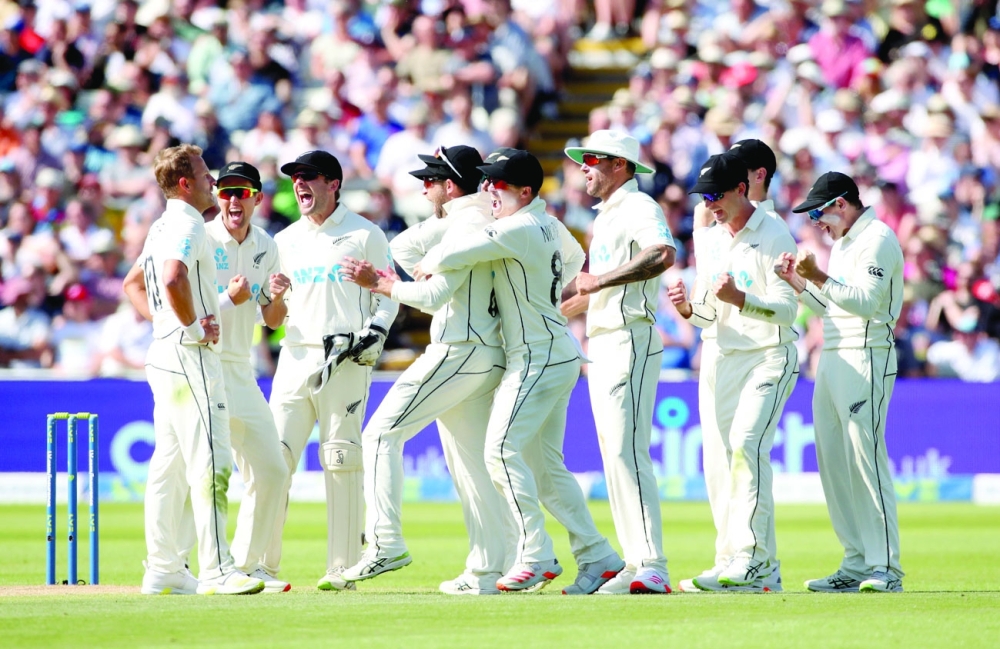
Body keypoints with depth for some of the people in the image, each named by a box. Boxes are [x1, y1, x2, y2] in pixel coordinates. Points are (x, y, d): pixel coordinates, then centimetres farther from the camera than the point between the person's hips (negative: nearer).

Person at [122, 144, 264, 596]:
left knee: (170, 464, 11)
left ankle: (163, 571, 13)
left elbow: (133, 283, 29)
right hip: (190, 356, -10)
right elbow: (173, 278, -30)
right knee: (210, 461, -13)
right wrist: (193, 325, -19)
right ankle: (216, 571, -17)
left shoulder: (162, 228, 18)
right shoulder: (187, 225, -13)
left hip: (163, 352, 10)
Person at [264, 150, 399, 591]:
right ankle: (262, 562, 0)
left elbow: (388, 294, 4)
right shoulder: (285, 240, 17)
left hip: (345, 361, -4)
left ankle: (342, 568, -1)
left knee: (342, 462, -5)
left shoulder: (364, 235, 3)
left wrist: (376, 332, -12)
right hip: (295, 357, 4)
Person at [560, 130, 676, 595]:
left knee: (626, 451, -17)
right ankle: (635, 562, 10)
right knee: (613, 454, 9)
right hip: (601, 344, 11)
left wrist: (600, 280, -24)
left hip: (630, 341, -11)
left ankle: (652, 568, -22)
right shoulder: (604, 216, 22)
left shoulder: (638, 207, -9)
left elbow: (663, 254, -30)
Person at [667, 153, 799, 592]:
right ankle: (760, 565, 9)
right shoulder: (713, 240, 14)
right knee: (737, 456, 5)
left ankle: (750, 558, -24)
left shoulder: (773, 235, -8)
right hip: (728, 358, 8)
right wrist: (687, 308, -5)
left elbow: (786, 308, -14)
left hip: (771, 358, -8)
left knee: (747, 444, -20)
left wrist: (739, 299, -29)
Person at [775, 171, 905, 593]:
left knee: (867, 461, -13)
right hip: (831, 360, 10)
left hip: (865, 359, -10)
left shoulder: (877, 239, -7)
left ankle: (885, 569, -13)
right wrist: (798, 282, 11)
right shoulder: (842, 243, 22)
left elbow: (866, 301, -18)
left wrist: (819, 278, -24)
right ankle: (856, 565, 10)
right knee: (833, 463, 7)